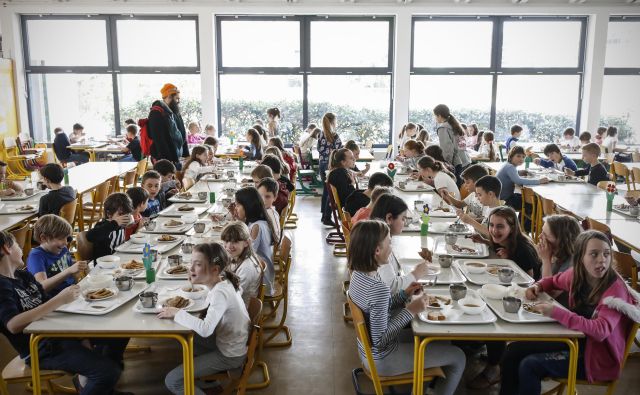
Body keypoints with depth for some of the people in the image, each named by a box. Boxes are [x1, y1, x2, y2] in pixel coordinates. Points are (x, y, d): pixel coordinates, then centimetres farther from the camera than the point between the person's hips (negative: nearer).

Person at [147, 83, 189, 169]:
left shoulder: (175, 113, 14)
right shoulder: (156, 113, -13)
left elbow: (182, 135, 17)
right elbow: (159, 139, -20)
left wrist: (186, 155, 10)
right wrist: (166, 161, -23)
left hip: (176, 159, 9)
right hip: (164, 161, -9)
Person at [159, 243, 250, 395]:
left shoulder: (221, 293, -30)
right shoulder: (223, 281, -6)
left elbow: (205, 329, -41)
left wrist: (178, 313, -28)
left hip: (229, 356, -9)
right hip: (225, 342, 9)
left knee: (172, 381, -8)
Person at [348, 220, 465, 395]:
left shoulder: (359, 274, -6)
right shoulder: (378, 289, -33)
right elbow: (380, 341, -28)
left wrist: (404, 294, 0)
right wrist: (410, 311, -23)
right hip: (381, 359, -9)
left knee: (438, 340, 24)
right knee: (457, 358, 4)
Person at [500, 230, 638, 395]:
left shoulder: (616, 288, -23)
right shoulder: (577, 274, -6)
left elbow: (600, 330, -35)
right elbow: (555, 280, 18)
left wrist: (556, 312, -35)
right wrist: (538, 286, -3)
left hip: (598, 358, -6)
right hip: (575, 339, 6)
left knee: (529, 366, -18)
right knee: (514, 350, 0)